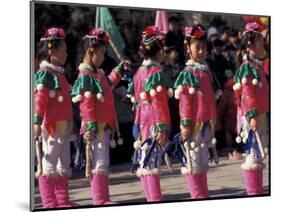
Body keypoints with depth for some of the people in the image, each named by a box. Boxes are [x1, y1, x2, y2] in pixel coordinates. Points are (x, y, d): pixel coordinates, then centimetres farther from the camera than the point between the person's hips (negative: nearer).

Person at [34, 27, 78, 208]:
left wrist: (70, 125, 23)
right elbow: (39, 100, -18)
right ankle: (49, 202, 2)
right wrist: (37, 122, -24)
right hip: (50, 125, -9)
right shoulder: (45, 73, -11)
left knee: (64, 165, 13)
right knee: (49, 164, -3)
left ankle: (63, 200, 21)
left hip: (63, 125, 9)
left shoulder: (60, 73, 16)